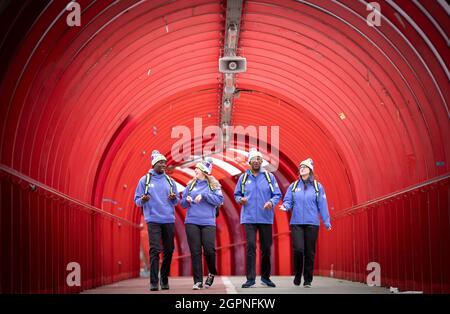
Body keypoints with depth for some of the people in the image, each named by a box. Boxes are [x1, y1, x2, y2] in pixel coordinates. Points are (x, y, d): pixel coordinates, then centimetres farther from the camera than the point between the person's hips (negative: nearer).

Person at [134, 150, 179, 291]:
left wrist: (174, 198, -9)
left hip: (169, 220, 3)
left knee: (169, 250, 5)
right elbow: (137, 201, 5)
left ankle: (165, 279, 18)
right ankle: (154, 282, -10)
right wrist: (143, 200, -17)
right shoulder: (145, 180, 5)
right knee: (155, 250, -11)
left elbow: (176, 201, 14)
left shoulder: (170, 181, 12)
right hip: (153, 220, -3)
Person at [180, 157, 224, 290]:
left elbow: (219, 200, -6)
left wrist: (204, 195, -14)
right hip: (192, 222, 2)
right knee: (195, 252, -1)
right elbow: (182, 203, 15)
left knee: (209, 250, -9)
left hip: (208, 222, -2)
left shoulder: (214, 185, 5)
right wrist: (187, 200, -7)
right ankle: (198, 281, 4)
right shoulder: (191, 185, 13)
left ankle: (212, 273, 18)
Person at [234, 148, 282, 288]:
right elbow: (237, 194, 15)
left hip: (266, 218, 1)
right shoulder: (243, 177, 7)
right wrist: (240, 199, -8)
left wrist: (272, 202, -16)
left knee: (266, 248, 7)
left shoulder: (269, 176, 4)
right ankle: (250, 278, -6)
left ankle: (265, 277, 22)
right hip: (249, 218, -1)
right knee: (250, 247, -9)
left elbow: (277, 194, 4)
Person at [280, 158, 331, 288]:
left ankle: (307, 280, 11)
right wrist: (285, 206, -16)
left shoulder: (317, 186, 5)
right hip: (296, 223, 0)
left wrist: (326, 222, 1)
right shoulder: (293, 186, 9)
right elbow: (288, 201, 7)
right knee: (298, 249, -12)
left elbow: (322, 205, 4)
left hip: (312, 223, 0)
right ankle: (297, 275, 9)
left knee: (310, 252, 1)